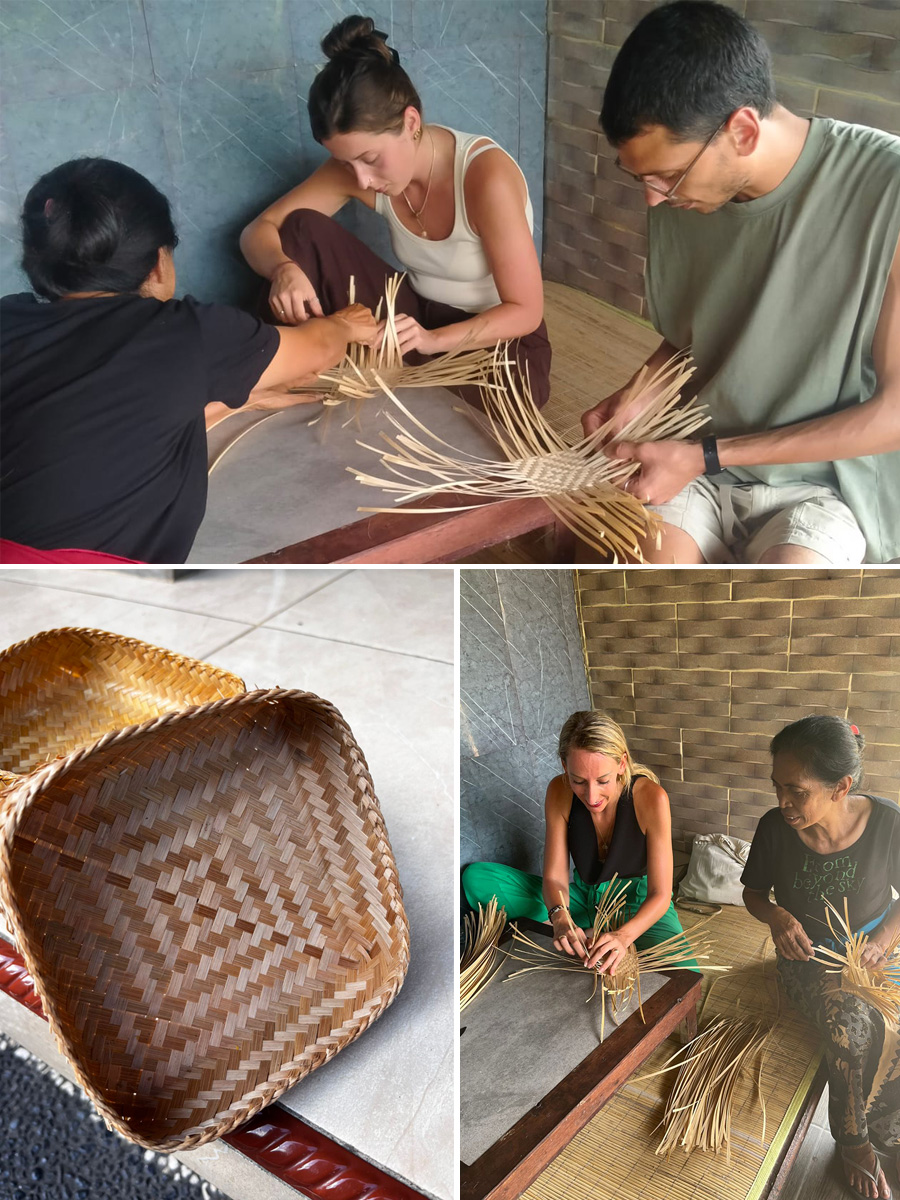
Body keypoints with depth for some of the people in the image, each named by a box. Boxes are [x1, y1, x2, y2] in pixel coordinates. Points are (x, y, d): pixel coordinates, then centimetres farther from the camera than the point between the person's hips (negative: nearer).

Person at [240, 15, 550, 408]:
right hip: (418, 316, 5)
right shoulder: (357, 163, -13)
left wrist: (435, 339, -40)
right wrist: (284, 269, -32)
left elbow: (525, 311, -25)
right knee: (304, 230, -13)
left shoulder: (487, 176, -29)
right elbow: (259, 230, -8)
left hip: (497, 336, -5)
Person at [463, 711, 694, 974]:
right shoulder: (560, 792, -17)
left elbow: (660, 894, -23)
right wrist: (560, 918, -38)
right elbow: (554, 876, -15)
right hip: (584, 900, 3)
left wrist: (623, 935, -41)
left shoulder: (651, 797, -26)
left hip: (639, 905, -3)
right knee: (476, 878, -15)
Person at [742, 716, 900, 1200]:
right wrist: (775, 916, -17)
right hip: (806, 955, -1)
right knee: (853, 1024, -30)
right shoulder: (775, 828, -14)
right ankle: (855, 1141, -3)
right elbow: (753, 892, 5)